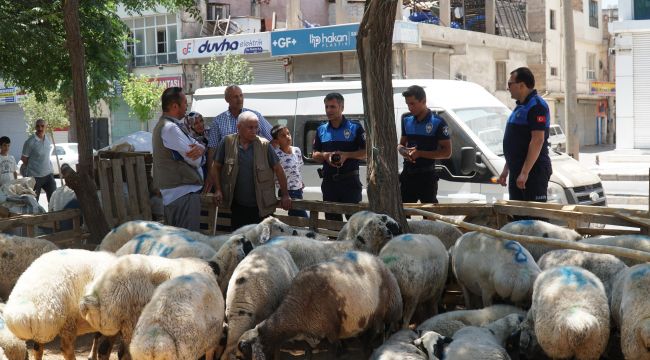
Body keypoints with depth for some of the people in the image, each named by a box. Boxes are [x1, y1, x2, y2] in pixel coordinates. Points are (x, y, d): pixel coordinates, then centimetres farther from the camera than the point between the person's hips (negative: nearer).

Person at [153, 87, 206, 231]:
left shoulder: (165, 125, 17)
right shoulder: (170, 128, -16)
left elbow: (198, 145, 12)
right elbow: (196, 160, -19)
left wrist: (200, 148, -11)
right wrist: (199, 153, 4)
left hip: (174, 192, 11)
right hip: (184, 193, -11)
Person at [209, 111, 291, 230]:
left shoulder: (264, 145, -4)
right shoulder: (228, 142, -1)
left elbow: (278, 169, 2)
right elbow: (215, 167, 6)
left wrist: (285, 195, 1)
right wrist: (218, 190, -4)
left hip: (261, 207, -1)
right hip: (237, 206, 1)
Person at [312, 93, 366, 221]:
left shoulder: (355, 128, 0)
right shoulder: (321, 130, 11)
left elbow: (366, 152, -2)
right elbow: (315, 155, 15)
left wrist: (346, 155, -15)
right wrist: (325, 156, -6)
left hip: (350, 180, -4)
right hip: (329, 180, 4)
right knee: (331, 218, 9)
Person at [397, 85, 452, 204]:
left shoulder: (438, 122, -9)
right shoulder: (406, 119, 9)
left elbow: (447, 152, -10)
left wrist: (420, 153, -19)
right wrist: (403, 151, -7)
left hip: (427, 176, -6)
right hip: (407, 175, 6)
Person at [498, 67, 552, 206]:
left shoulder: (536, 106, -13)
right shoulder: (521, 107, 19)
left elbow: (538, 140, -21)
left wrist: (525, 172, -25)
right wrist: (506, 170, 22)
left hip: (533, 172, -10)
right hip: (517, 172, 10)